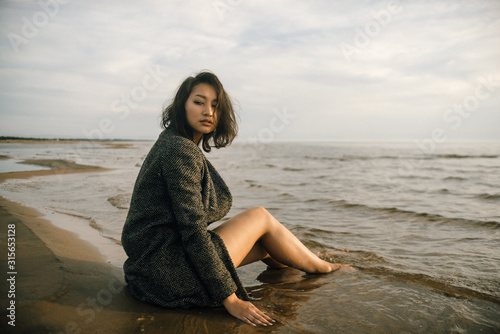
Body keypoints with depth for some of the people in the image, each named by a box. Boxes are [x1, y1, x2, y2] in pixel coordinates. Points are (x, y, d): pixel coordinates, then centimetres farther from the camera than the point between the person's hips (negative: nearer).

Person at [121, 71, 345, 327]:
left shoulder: (171, 143, 11)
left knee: (264, 242, 16)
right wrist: (229, 298, -17)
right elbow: (192, 230, -22)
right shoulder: (181, 150, -19)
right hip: (168, 276, -9)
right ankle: (322, 268, 23)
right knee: (261, 217, 1)